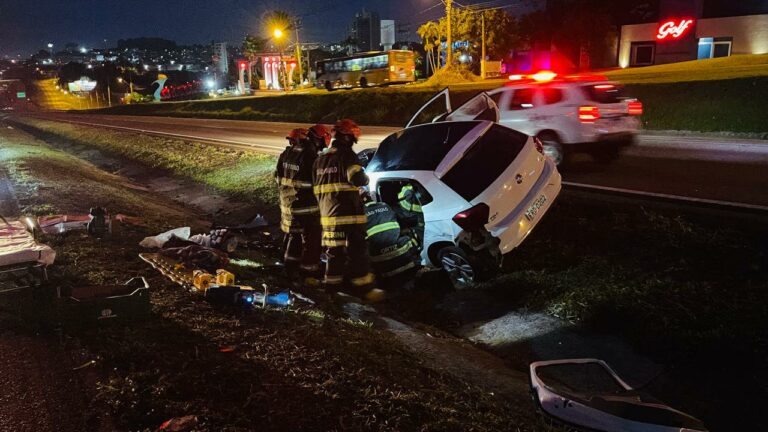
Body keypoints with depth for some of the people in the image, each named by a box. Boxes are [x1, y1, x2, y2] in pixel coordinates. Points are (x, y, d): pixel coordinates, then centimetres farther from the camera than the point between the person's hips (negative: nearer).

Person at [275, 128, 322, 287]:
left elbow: (279, 178, 12)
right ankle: (308, 275, 10)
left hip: (288, 204, 8)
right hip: (307, 207, -8)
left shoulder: (285, 154, 4)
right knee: (311, 241, 4)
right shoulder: (311, 157, -21)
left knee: (293, 236, 21)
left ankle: (291, 270, 31)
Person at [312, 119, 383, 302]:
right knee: (357, 250, -5)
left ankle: (332, 282, 19)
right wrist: (365, 179, 0)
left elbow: (316, 188, 19)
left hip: (327, 213, 8)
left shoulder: (320, 159, 16)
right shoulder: (347, 155, -8)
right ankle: (363, 286, -5)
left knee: (334, 249, 14)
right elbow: (357, 178, -21)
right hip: (348, 213, -7)